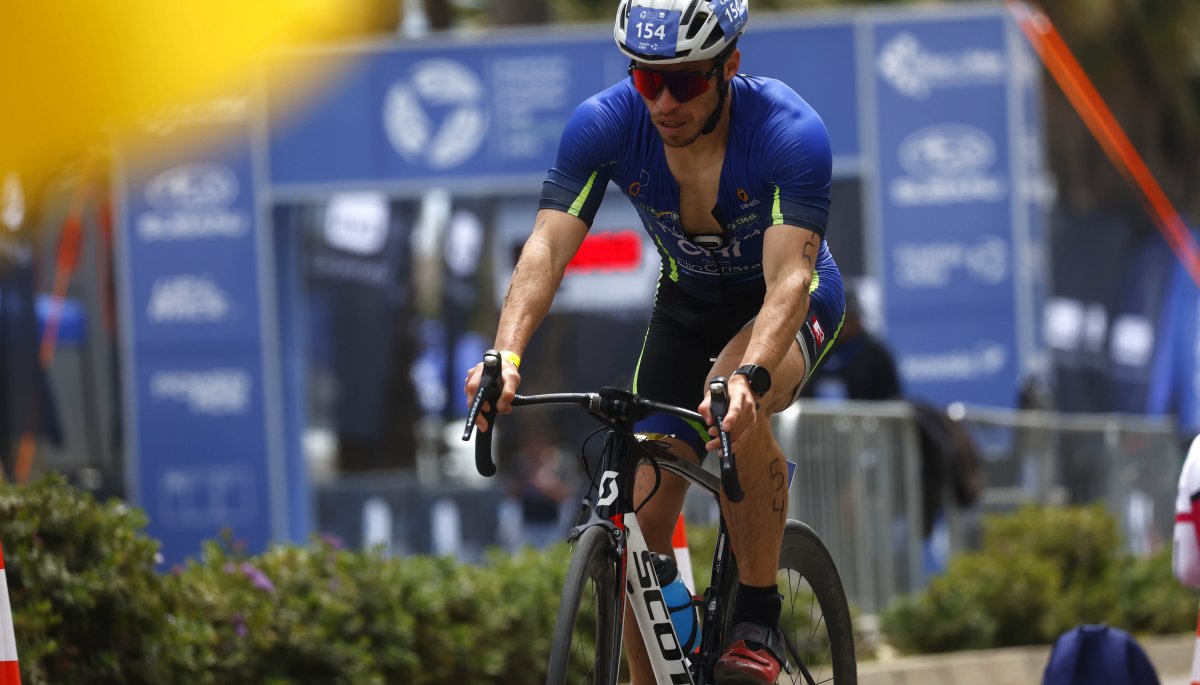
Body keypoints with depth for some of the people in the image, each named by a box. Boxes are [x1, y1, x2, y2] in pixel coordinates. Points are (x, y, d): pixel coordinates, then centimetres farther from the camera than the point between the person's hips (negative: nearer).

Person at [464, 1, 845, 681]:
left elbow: (788, 278, -41)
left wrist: (747, 376, -60)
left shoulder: (791, 132, -32)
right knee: (641, 521, -6)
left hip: (792, 304, -4)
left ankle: (759, 621, -20)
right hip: (688, 301, 4)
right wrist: (506, 355, -48)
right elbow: (548, 245, -30)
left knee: (734, 404, -37)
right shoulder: (604, 124, -23)